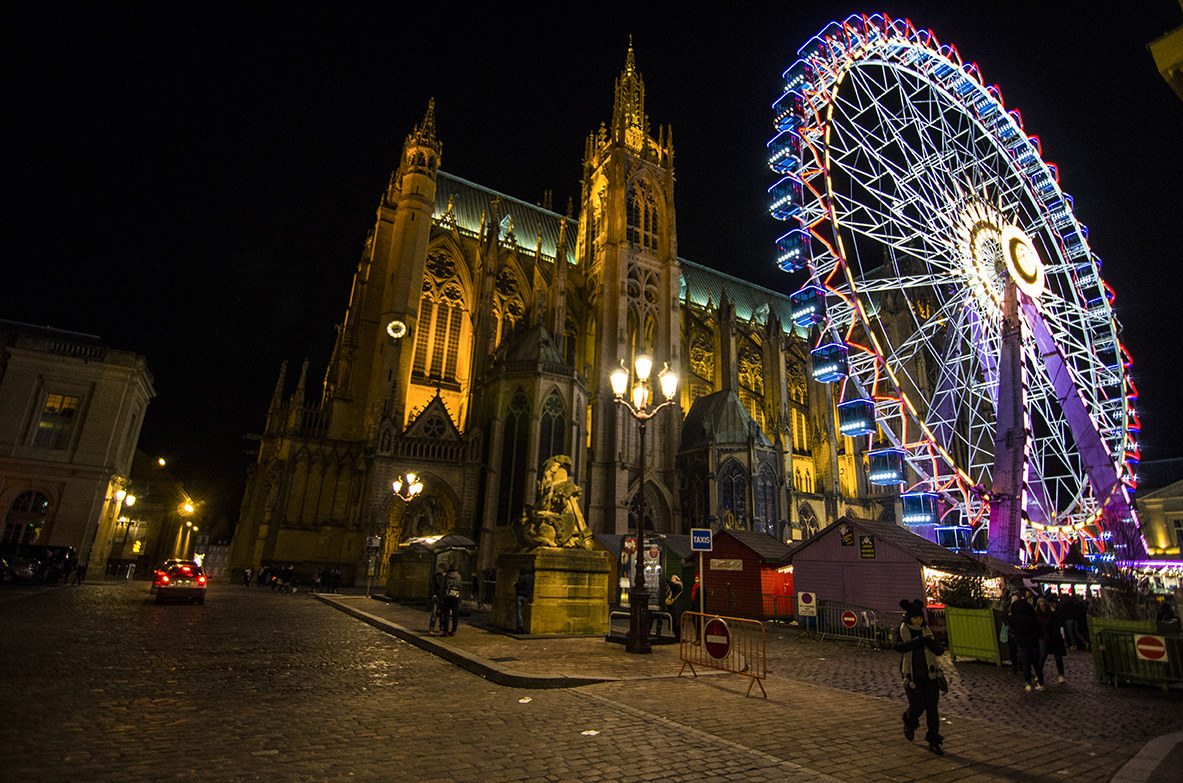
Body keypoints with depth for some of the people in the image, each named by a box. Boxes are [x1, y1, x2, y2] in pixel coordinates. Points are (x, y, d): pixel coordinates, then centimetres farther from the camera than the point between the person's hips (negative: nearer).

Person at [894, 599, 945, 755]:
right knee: (917, 707, -2)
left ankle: (934, 742, 13)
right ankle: (909, 723, 32)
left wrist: (930, 642, -21)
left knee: (932, 707, 1)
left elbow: (939, 650, 0)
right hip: (912, 675, -2)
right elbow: (899, 647, -20)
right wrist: (918, 641, -30)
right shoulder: (901, 630, -3)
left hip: (929, 674, 3)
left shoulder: (927, 630, 5)